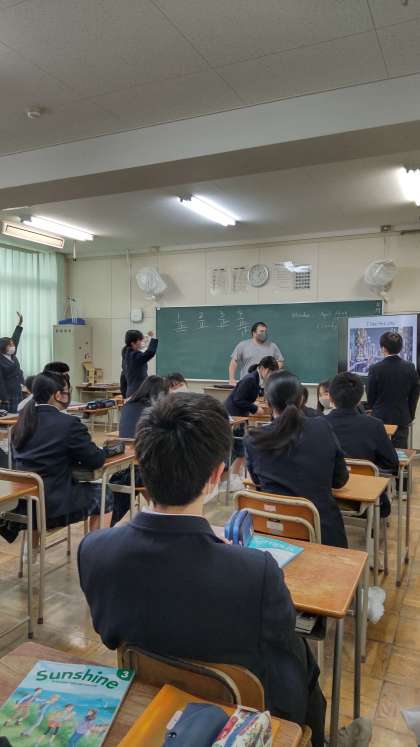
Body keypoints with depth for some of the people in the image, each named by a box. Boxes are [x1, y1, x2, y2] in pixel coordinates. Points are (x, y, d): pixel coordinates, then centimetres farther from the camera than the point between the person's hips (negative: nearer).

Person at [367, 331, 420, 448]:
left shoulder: (375, 369, -13)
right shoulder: (410, 367, -4)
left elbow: (370, 396, -3)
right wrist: (410, 415, 15)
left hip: (380, 418, -2)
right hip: (402, 418, 2)